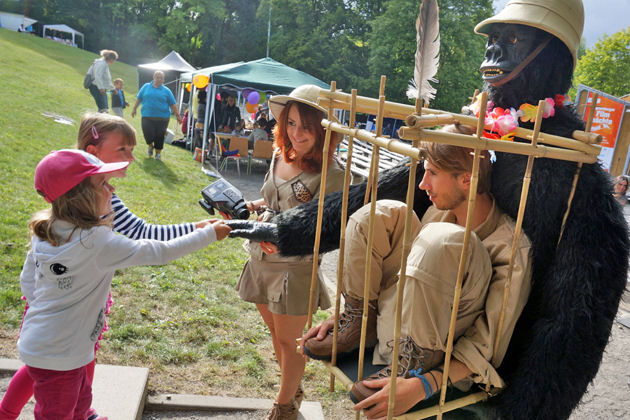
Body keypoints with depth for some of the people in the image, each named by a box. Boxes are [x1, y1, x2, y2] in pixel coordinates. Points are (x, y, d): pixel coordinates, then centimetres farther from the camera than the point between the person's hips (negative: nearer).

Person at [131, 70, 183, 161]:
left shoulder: (166, 90, 7)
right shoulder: (146, 87, 10)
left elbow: (173, 105, 7)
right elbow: (138, 99, 17)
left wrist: (178, 115, 4)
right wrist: (134, 109, 17)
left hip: (162, 118, 0)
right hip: (147, 117, 0)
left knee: (159, 136, 1)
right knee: (148, 134, -9)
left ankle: (158, 152, 21)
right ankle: (150, 146, 25)